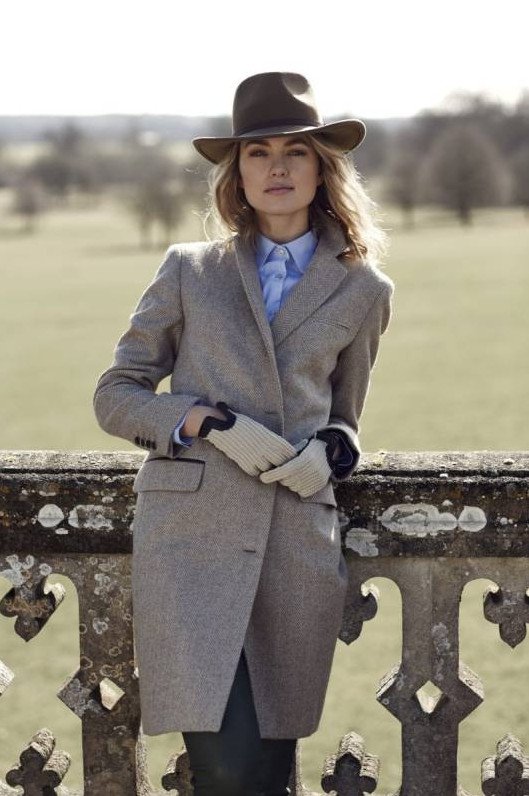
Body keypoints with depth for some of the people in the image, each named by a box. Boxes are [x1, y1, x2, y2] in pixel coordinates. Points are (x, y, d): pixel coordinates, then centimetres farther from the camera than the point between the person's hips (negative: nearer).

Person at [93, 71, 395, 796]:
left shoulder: (363, 291, 13)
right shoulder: (190, 271, 11)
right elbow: (115, 395, 10)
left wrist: (329, 453, 0)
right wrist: (211, 424, -8)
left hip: (299, 545, 2)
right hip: (191, 535, -2)